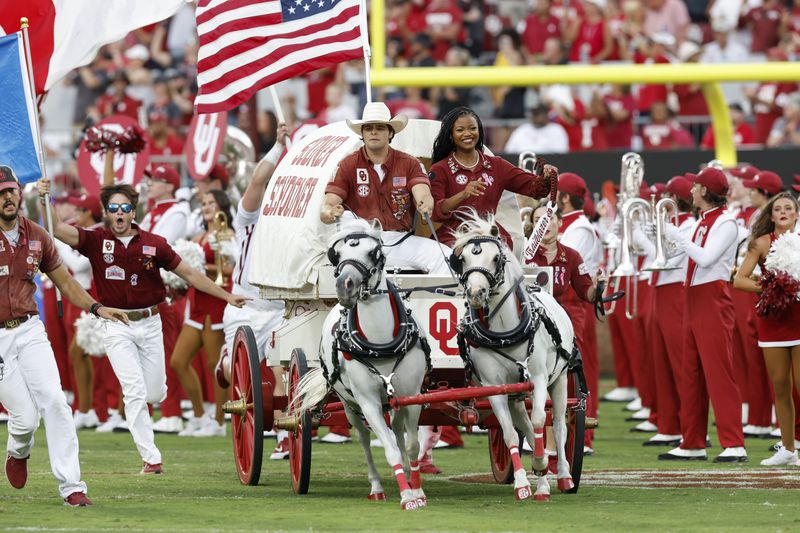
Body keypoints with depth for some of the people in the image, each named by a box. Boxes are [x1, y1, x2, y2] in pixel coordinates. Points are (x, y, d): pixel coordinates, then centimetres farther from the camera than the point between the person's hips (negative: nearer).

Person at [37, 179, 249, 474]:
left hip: (149, 323, 2)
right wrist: (44, 198, -33)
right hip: (117, 326, -2)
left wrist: (227, 296, 4)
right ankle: (151, 458, -7)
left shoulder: (153, 244, -2)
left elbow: (190, 274, 5)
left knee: (155, 394, 6)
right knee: (135, 392, -12)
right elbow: (56, 229, -16)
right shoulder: (96, 241, -4)